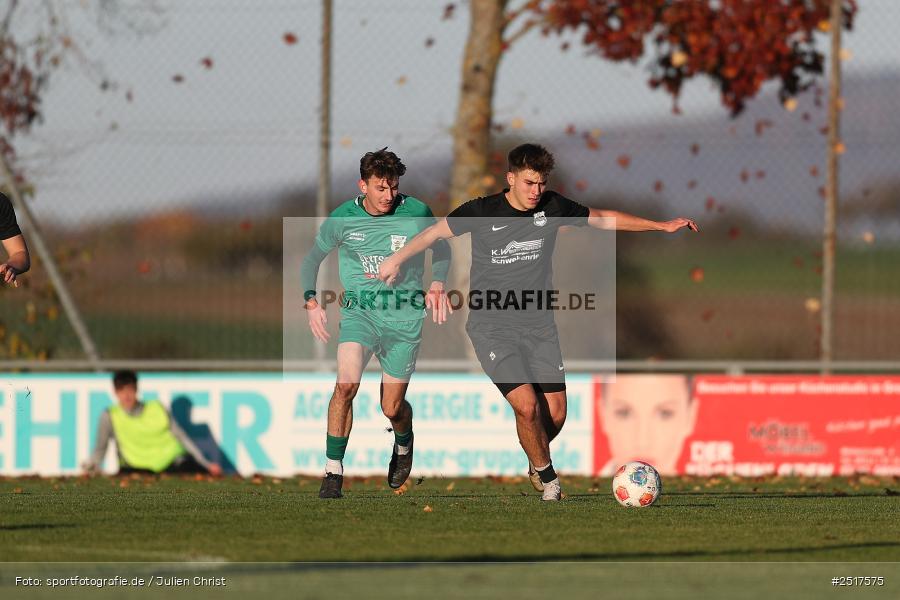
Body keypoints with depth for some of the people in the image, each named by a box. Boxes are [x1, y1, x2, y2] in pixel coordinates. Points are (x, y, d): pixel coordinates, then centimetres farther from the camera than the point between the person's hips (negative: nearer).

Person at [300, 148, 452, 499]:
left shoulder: (416, 213, -6)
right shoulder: (341, 219, -6)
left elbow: (440, 246, 13)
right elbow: (313, 258, 10)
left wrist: (437, 285, -2)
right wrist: (311, 301, -3)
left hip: (404, 316, 0)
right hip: (359, 310, 0)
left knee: (392, 409, 3)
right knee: (346, 384, -25)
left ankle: (404, 443, 41)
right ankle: (333, 470, -16)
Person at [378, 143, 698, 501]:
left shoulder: (553, 208, -1)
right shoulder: (481, 212, -10)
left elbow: (606, 219, 12)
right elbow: (436, 232, 6)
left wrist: (662, 226, 12)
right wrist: (396, 261, 13)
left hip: (539, 323, 4)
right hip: (491, 326, -4)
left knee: (555, 413, -2)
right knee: (527, 406, -19)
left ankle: (537, 462, 30)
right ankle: (547, 478, 4)